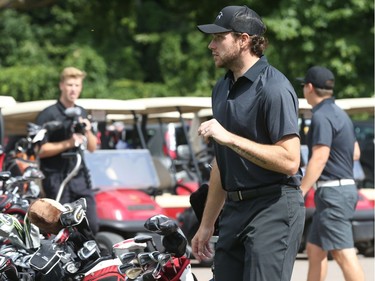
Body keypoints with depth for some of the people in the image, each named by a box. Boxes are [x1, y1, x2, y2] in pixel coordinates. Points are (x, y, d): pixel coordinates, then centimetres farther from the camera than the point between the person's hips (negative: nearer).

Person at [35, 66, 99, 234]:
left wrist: (88, 131, -3)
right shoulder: (48, 115, -6)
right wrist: (67, 143, -20)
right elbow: (40, 150, -12)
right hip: (57, 179, -6)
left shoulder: (81, 113, 16)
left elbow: (92, 148, 17)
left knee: (92, 225, -1)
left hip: (80, 177, 6)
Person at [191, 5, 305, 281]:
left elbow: (289, 161, -20)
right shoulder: (222, 88, 17)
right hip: (234, 208, 9)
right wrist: (207, 225, 21)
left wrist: (230, 138, -22)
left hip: (274, 209, -9)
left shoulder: (274, 87, -12)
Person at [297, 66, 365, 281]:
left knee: (343, 253, -13)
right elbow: (355, 153, 23)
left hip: (333, 191, -10)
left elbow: (319, 158, -22)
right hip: (345, 185, 10)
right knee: (314, 249, 15)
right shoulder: (340, 114, 17)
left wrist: (300, 192, -22)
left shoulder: (322, 116, -14)